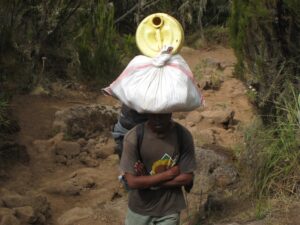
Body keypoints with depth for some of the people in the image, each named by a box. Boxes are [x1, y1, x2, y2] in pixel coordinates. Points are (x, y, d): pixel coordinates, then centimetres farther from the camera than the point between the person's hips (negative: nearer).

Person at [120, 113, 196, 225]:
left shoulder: (183, 135, -16)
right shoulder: (134, 136, -21)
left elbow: (187, 177, -12)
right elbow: (132, 182, -22)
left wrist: (147, 181, -17)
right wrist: (170, 173, -19)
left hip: (169, 208, 1)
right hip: (140, 207, 0)